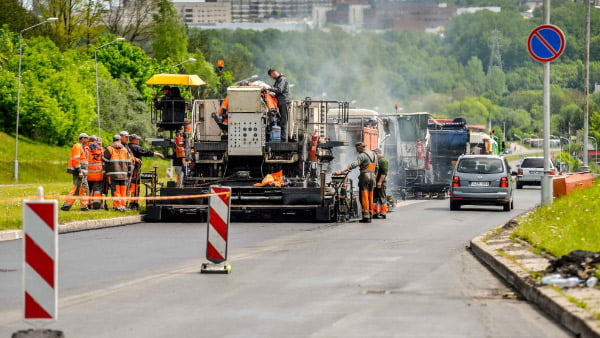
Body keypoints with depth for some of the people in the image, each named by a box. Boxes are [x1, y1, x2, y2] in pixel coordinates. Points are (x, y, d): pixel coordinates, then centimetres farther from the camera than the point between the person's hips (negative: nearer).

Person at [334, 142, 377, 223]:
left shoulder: (362, 155, -11)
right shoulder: (374, 155, 15)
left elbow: (354, 165, -23)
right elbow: (376, 168, 19)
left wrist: (341, 171, -27)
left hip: (364, 176, -7)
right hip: (372, 176, 7)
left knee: (364, 197, -6)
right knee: (370, 197, 10)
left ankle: (366, 217, -11)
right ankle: (370, 216, 10)